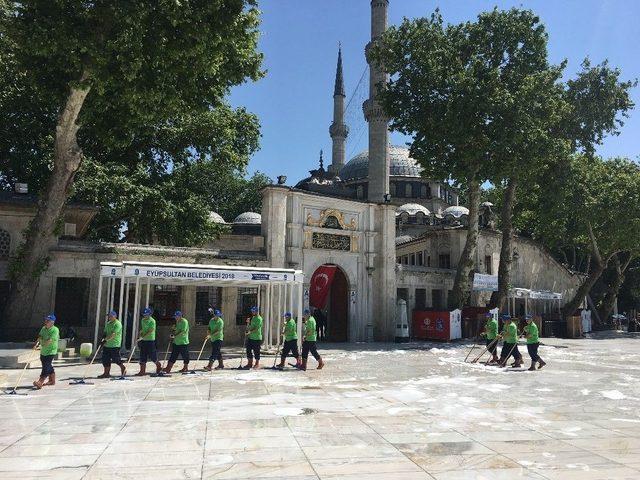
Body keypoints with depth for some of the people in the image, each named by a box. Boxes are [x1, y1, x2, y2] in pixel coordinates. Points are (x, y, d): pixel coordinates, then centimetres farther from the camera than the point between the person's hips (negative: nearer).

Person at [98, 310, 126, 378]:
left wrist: (106, 340, -27)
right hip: (107, 345, 8)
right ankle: (106, 373, 13)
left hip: (115, 345, -8)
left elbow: (113, 334, -22)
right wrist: (104, 338, -3)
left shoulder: (117, 324, -13)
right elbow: (105, 332, 18)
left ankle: (123, 368, 19)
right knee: (105, 359, 6)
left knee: (115, 359, -3)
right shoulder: (108, 323, 15)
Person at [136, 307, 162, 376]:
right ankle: (142, 371, 9)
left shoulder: (152, 321, -13)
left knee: (152, 356, -1)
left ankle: (159, 366, 22)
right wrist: (141, 331, 3)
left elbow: (150, 331, -20)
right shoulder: (143, 320, 11)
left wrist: (143, 337, -26)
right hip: (143, 340, 7)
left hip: (150, 340, -7)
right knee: (142, 357, 5)